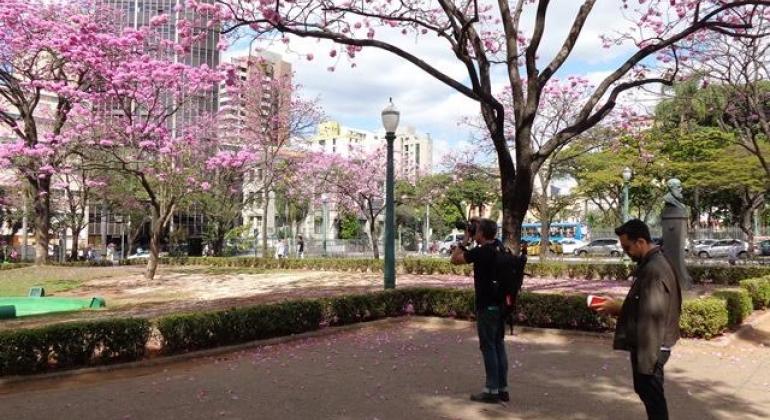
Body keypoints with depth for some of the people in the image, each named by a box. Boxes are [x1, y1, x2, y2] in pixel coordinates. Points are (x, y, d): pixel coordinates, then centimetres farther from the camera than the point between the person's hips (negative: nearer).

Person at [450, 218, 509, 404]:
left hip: (487, 306, -8)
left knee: (488, 347, -2)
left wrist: (465, 239, -5)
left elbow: (455, 259, -10)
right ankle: (502, 388, 17)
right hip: (500, 304, 8)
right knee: (499, 345, 12)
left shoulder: (481, 252, -17)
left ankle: (492, 390, 3)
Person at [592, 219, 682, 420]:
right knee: (645, 390, 23)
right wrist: (619, 306, 6)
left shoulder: (654, 270, -24)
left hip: (650, 347, -10)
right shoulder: (651, 264, 9)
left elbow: (652, 313, -29)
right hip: (646, 343, 10)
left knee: (653, 396, 3)